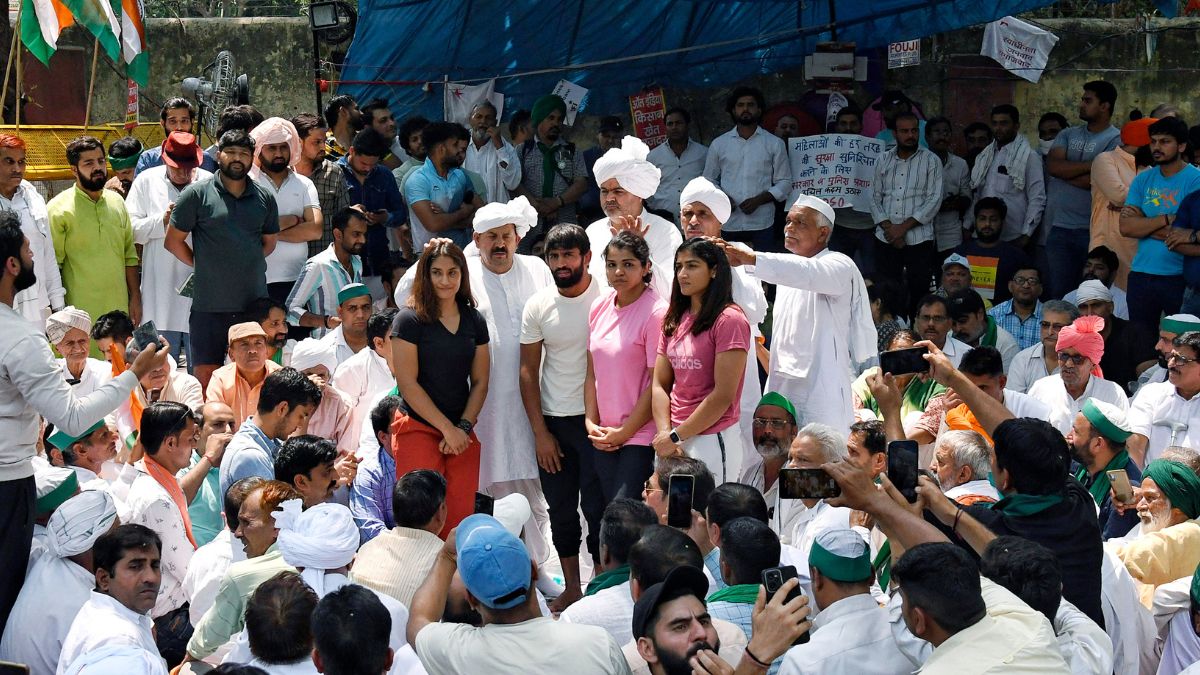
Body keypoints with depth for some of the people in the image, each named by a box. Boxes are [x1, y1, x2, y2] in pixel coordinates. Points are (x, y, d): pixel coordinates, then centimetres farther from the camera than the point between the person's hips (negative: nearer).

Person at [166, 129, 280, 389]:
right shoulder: (197, 194, -2)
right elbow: (173, 241, 2)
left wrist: (246, 265, 8)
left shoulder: (264, 199, 8)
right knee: (205, 374, 1)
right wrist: (203, 267, 3)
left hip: (254, 302, 3)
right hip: (209, 304, -3)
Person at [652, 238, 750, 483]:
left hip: (712, 442, -6)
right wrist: (665, 434, -6)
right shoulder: (674, 320, 12)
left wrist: (675, 436, -10)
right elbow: (660, 385, 9)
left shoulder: (729, 320, -10)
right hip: (670, 444, 6)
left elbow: (723, 395, -14)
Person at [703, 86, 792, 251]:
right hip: (728, 224, 1)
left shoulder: (774, 144, 7)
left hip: (761, 225, -1)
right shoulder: (719, 144, 12)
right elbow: (709, 180, 17)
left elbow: (784, 182, 7)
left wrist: (758, 200, -9)